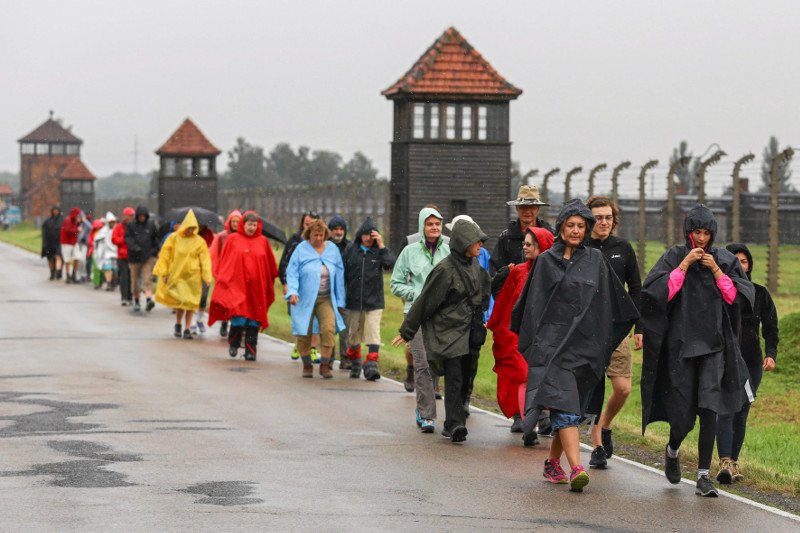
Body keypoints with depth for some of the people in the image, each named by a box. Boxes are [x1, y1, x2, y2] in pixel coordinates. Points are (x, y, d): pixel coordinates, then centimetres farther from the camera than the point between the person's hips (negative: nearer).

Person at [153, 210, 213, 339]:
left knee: (190, 303, -1)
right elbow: (165, 255, 4)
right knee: (180, 300, -6)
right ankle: (178, 325, 17)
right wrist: (164, 273, 2)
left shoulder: (199, 241, -1)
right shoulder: (173, 238, -2)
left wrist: (206, 277, -6)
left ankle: (187, 329, 7)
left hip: (193, 276, 1)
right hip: (176, 274, -1)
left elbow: (205, 260, 0)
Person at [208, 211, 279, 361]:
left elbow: (271, 265, 13)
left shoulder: (263, 241, 7)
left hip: (256, 286, 2)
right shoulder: (232, 239, 3)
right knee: (238, 318, -10)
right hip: (236, 285, -2)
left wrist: (270, 284, 12)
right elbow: (223, 262, 4)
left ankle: (251, 351, 9)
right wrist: (222, 279, -2)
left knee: (253, 319, 2)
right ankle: (233, 344, 14)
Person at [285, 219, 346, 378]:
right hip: (304, 298, -1)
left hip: (326, 299, 1)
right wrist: (292, 291, -20)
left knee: (328, 329, -15)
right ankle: (307, 365, 20)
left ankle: (325, 365, -5)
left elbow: (339, 275, 10)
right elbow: (292, 272, -5)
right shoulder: (301, 249, -2)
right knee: (304, 333, 3)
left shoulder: (333, 250, 6)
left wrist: (339, 300, 8)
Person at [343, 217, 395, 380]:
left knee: (373, 333, -12)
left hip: (374, 301, -2)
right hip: (354, 300, 2)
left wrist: (382, 246, -21)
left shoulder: (380, 250, 0)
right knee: (354, 333, 12)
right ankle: (355, 364, 30)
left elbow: (391, 264, -18)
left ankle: (372, 365, -15)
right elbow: (344, 273, 7)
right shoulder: (351, 250, 3)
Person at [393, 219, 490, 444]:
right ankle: (455, 424, -19)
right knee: (454, 378, -14)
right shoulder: (445, 269, -12)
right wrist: (407, 331, -3)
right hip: (448, 332, -7)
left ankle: (452, 425, 14)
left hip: (469, 333, 7)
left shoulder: (475, 267, 11)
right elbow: (425, 301, -8)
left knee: (464, 378, 6)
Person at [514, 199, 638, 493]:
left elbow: (613, 303, 14)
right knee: (564, 403, -15)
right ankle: (576, 468, -24)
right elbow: (531, 303, 5)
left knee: (568, 408, 9)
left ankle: (553, 463, 26)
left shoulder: (595, 260, 9)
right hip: (552, 343, -3)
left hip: (584, 344, 3)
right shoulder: (546, 261, 4)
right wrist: (530, 342, 1)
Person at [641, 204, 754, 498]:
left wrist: (716, 270, -8)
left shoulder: (725, 260, 7)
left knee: (709, 409, -12)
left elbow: (740, 297, 0)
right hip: (680, 342, -1)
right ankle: (672, 450, 34)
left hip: (714, 344, 1)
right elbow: (655, 292, -11)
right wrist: (685, 265, -14)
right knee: (682, 413, 0)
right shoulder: (674, 257, 1)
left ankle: (703, 475, -8)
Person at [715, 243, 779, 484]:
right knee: (726, 411, -16)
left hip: (751, 363, 3)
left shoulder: (760, 293, 7)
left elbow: (770, 327, 6)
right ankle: (725, 463, -26)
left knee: (741, 414, 6)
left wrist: (771, 354, -10)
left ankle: (734, 462, 17)